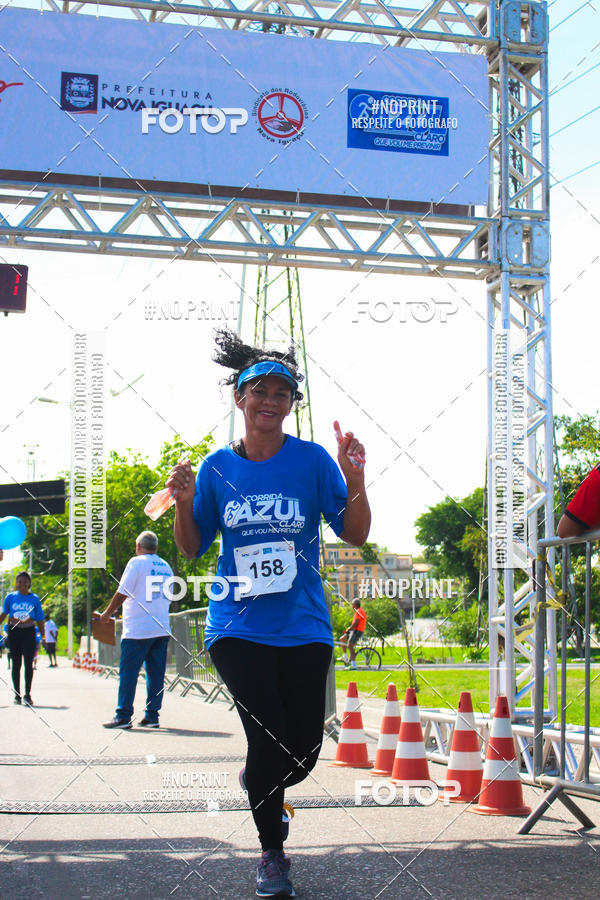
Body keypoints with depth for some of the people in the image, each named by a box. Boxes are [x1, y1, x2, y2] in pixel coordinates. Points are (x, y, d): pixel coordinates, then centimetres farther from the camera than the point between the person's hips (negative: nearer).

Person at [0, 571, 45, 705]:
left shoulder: (34, 599, 3)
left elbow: (39, 620, 7)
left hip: (29, 632, -1)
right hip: (14, 632, 1)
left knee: (28, 663, -7)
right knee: (16, 664, 7)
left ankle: (27, 694, -1)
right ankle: (17, 694, 16)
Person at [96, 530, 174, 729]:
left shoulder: (137, 562, -5)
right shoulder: (166, 567, 14)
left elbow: (122, 593, -7)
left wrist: (106, 614, 5)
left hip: (138, 630, -6)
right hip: (162, 629, 6)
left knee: (128, 673, -2)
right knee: (156, 673, 7)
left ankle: (123, 716, -3)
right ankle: (152, 716, 7)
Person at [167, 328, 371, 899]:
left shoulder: (312, 460, -1)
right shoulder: (217, 467, 4)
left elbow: (356, 535, -3)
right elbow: (192, 548, 9)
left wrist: (354, 479, -19)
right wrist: (183, 505, -10)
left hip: (303, 627, 1)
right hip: (238, 627, 0)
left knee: (303, 753, 1)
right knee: (269, 740, -12)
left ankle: (258, 780, 39)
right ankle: (272, 851, 13)